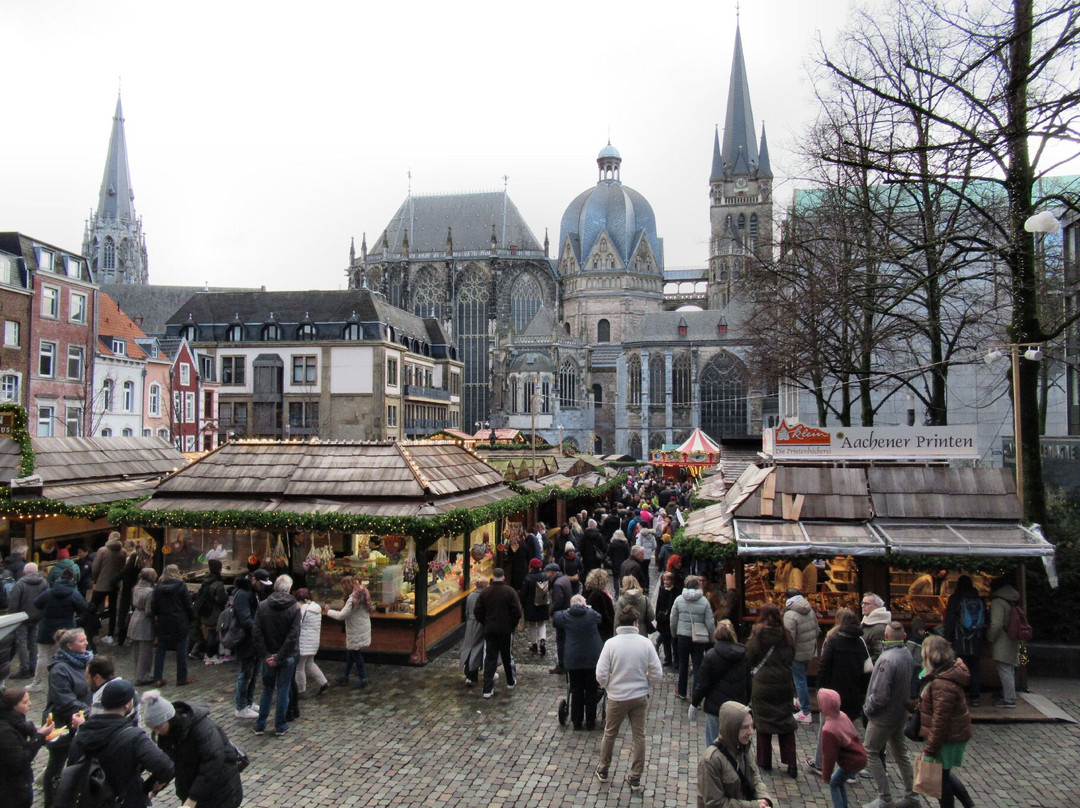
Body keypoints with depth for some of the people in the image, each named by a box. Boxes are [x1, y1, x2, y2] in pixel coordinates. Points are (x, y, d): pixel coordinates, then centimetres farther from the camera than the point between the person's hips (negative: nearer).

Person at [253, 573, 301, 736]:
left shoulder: (262, 606, -4)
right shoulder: (294, 608, -12)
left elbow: (257, 634, -8)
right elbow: (293, 637, -18)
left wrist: (265, 655, -7)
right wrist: (279, 657, -13)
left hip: (268, 657, 2)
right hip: (287, 656, -2)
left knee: (267, 689, 17)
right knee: (283, 690, 9)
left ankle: (260, 725, 21)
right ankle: (280, 726, 16)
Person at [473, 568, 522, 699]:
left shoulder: (485, 592, -3)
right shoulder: (510, 591, -10)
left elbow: (477, 612, -1)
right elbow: (517, 612, -12)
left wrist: (485, 624, 12)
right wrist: (513, 624, 4)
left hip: (489, 630, 1)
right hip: (506, 629, -1)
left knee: (489, 658, 4)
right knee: (508, 656, 17)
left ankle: (488, 690, 1)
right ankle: (511, 682, 34)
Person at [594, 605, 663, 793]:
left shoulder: (611, 643, -15)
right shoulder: (645, 643, -11)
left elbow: (601, 674, -15)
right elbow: (657, 673, -8)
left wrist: (608, 686, 6)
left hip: (617, 697, -1)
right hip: (640, 696, 1)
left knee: (610, 734, 19)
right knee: (639, 736, 16)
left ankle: (603, 770, 35)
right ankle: (635, 778, 23)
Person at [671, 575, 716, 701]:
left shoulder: (679, 599, -5)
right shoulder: (704, 601, -11)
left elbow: (673, 620, 1)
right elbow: (710, 623, -8)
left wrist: (674, 634, 17)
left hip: (683, 636, 2)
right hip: (699, 638, -2)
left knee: (683, 664, 18)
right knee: (698, 666, 6)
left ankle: (681, 692, 31)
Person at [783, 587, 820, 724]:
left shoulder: (790, 614, -22)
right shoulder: (810, 611, 2)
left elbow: (789, 637, -23)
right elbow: (816, 630, 11)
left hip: (798, 653, -8)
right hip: (810, 651, 8)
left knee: (800, 681, 1)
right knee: (802, 677, 24)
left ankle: (806, 713, 6)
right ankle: (802, 701, 40)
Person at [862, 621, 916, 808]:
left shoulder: (887, 659, -28)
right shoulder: (907, 655, -3)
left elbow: (879, 694, -26)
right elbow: (910, 685, 9)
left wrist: (868, 708, -10)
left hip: (883, 716, -8)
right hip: (901, 713, 8)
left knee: (870, 752, 6)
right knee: (901, 753, 20)